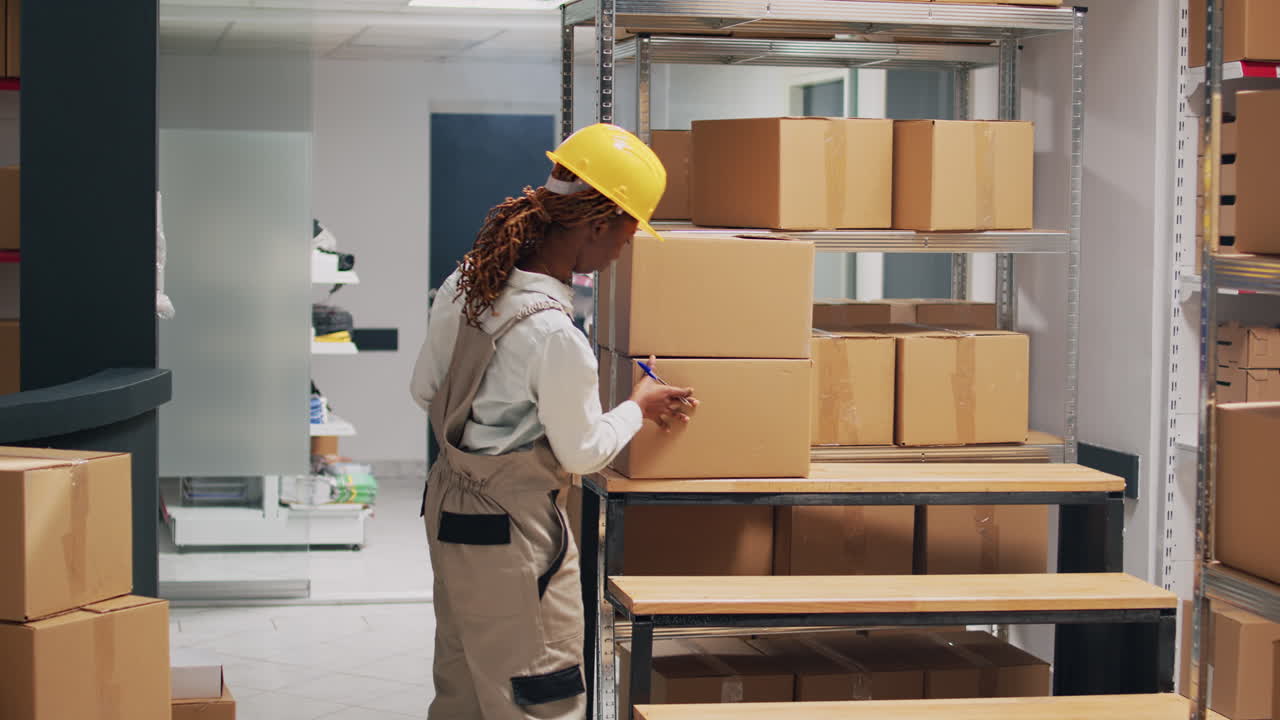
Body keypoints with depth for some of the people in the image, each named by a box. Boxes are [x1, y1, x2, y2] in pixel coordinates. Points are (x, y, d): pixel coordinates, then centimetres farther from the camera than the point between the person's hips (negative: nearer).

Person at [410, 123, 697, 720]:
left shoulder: (464, 283, -4)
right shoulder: (555, 335, -28)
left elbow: (424, 389, 8)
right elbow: (582, 452, -14)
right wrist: (639, 409, 3)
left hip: (449, 502, 9)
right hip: (510, 531, -9)